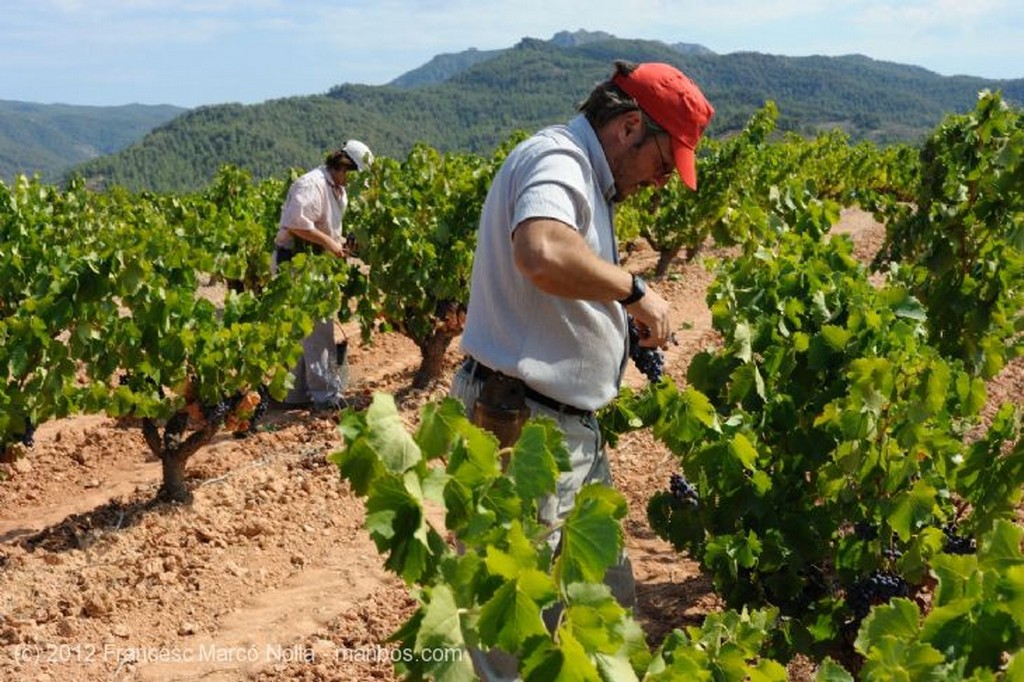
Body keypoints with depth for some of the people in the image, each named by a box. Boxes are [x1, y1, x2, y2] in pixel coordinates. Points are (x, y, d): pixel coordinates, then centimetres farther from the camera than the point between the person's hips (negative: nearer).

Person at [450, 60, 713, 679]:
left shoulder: (583, 175, 16)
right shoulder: (557, 158, -16)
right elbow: (542, 255, -38)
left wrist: (627, 317, 7)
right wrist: (634, 289, -22)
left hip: (567, 426, 10)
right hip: (520, 426, -10)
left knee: (609, 605, 21)